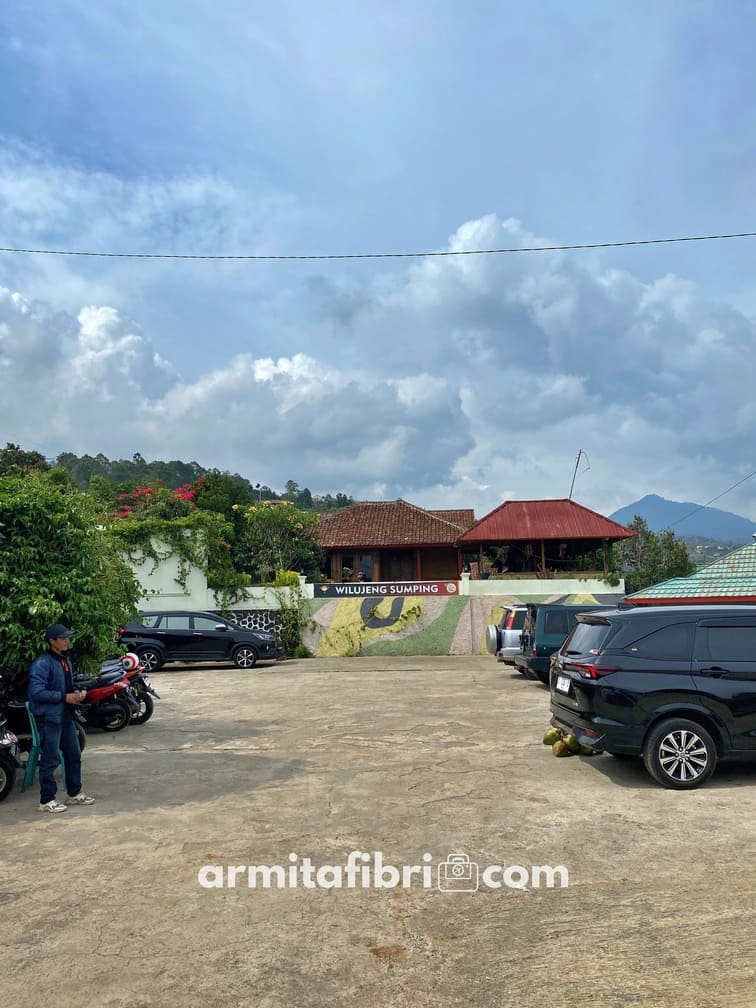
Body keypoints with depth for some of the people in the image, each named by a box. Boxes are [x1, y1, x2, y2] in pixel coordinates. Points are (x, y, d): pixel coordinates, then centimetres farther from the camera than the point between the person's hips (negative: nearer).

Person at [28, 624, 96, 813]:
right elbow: (36, 692, -23)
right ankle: (47, 800, 14)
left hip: (66, 716, 9)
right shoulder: (42, 663, -17)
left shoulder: (66, 659, 10)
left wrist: (78, 693, 1)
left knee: (74, 755, 16)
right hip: (50, 717, -9)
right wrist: (64, 697, -22)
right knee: (50, 760, 1)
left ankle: (75, 793, 29)